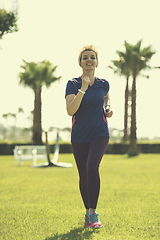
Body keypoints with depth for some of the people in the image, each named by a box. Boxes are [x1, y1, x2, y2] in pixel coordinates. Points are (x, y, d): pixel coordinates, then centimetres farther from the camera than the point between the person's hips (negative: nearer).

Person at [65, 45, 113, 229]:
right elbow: (70, 110, -19)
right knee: (83, 175, 7)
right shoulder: (73, 84, -5)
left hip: (100, 133, 0)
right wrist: (83, 88, -24)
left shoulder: (103, 84, 3)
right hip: (79, 136, 1)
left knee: (92, 167, -24)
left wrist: (107, 109, 6)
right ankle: (87, 212, 26)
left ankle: (92, 213, -13)